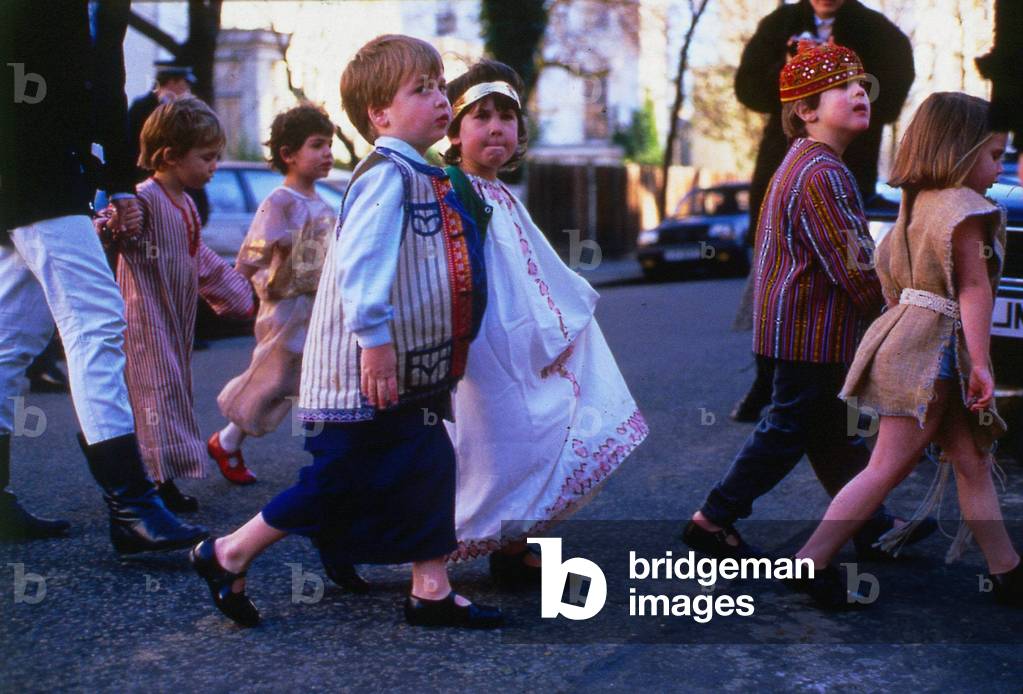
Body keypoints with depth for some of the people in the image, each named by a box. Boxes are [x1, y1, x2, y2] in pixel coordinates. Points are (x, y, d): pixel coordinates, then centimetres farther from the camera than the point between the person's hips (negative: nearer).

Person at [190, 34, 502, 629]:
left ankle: (432, 591, 16)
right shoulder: (386, 175, -16)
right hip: (369, 373, -10)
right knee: (335, 485, -2)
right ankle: (228, 557, 12)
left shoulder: (426, 177, 14)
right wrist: (374, 340, -26)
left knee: (430, 469, 9)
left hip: (414, 368, 10)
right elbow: (358, 263, -25)